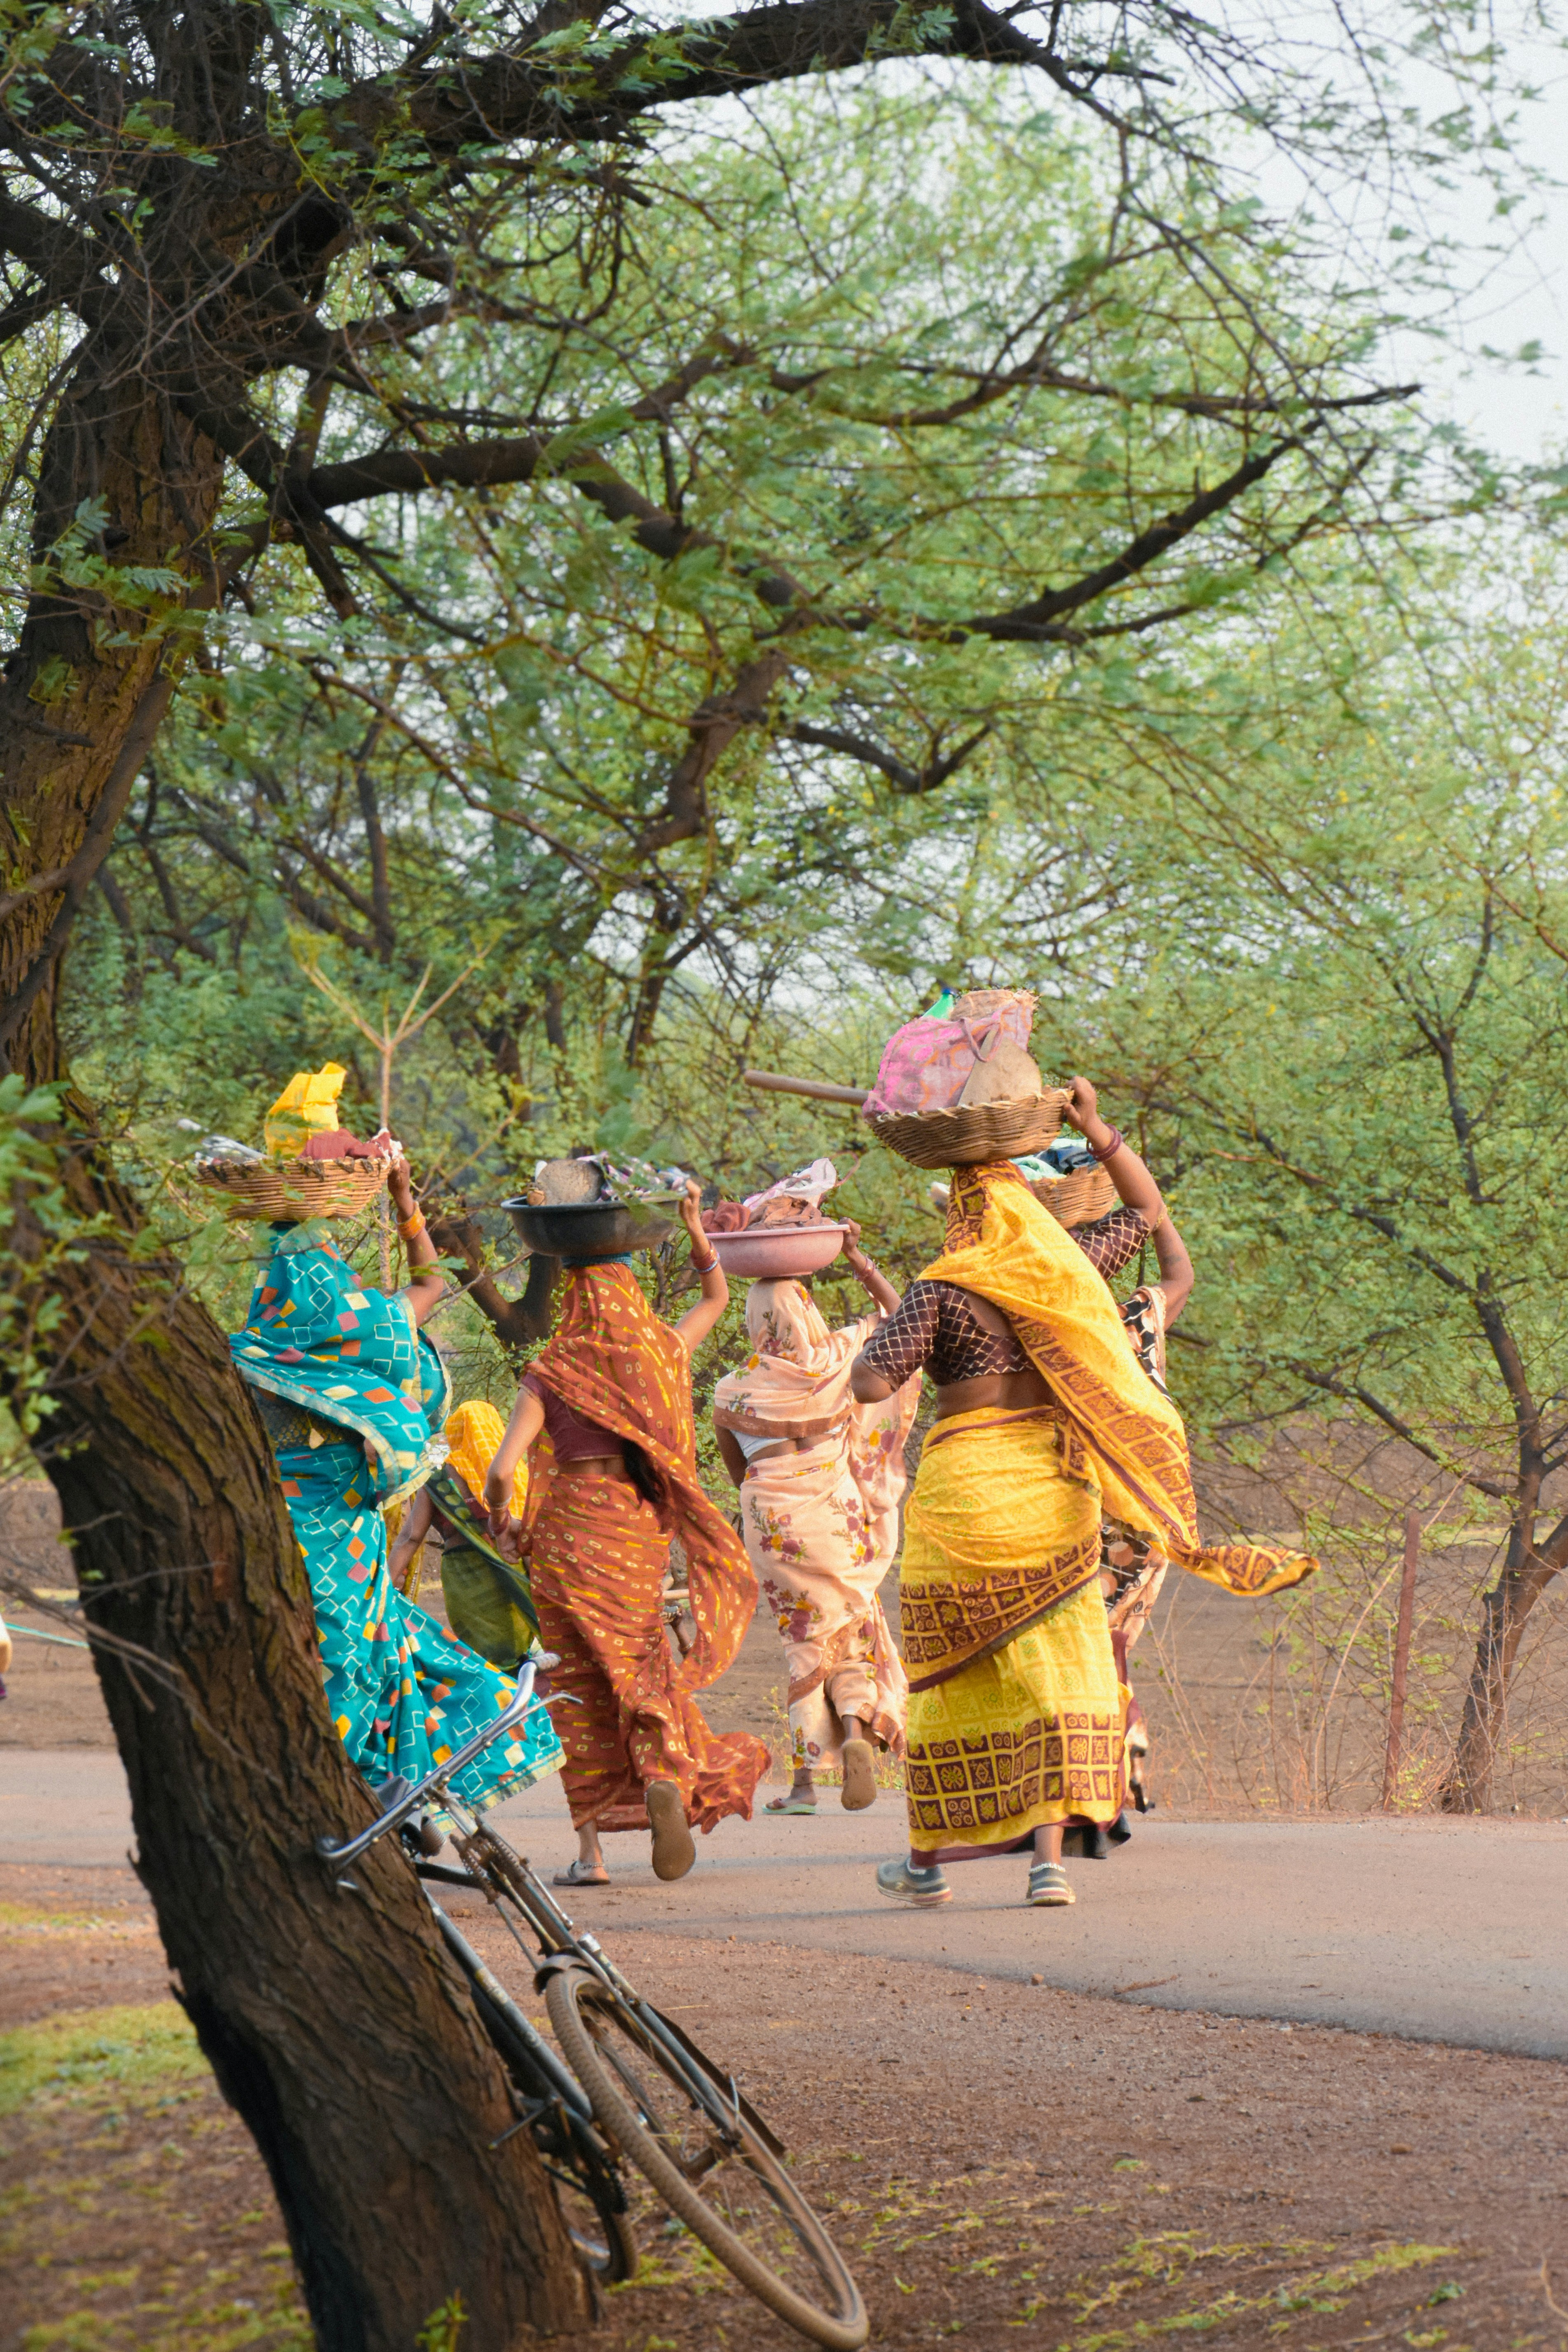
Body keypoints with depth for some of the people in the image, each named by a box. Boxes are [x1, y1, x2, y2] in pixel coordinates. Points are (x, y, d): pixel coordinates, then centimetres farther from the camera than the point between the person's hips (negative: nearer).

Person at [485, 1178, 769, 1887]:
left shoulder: (551, 1373, -9)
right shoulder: (665, 1352, 1)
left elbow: (503, 1470, -17)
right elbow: (718, 1295, 21)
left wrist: (497, 1513, 1)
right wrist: (694, 1225, 19)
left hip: (570, 1532, -3)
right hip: (641, 1532, 3)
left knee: (581, 1681, 6)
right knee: (641, 1663, 18)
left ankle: (589, 1850, 5)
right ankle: (666, 1775, -12)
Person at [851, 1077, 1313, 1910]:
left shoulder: (944, 1288, -7)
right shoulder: (1063, 1272, 7)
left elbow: (871, 1384, -14)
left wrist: (877, 1340, 5)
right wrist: (1098, 1133, 23)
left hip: (967, 1488, -3)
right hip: (1054, 1489, 3)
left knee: (953, 1672, 8)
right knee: (1053, 1670, 2)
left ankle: (928, 1859, 17)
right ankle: (1049, 1855, -10)